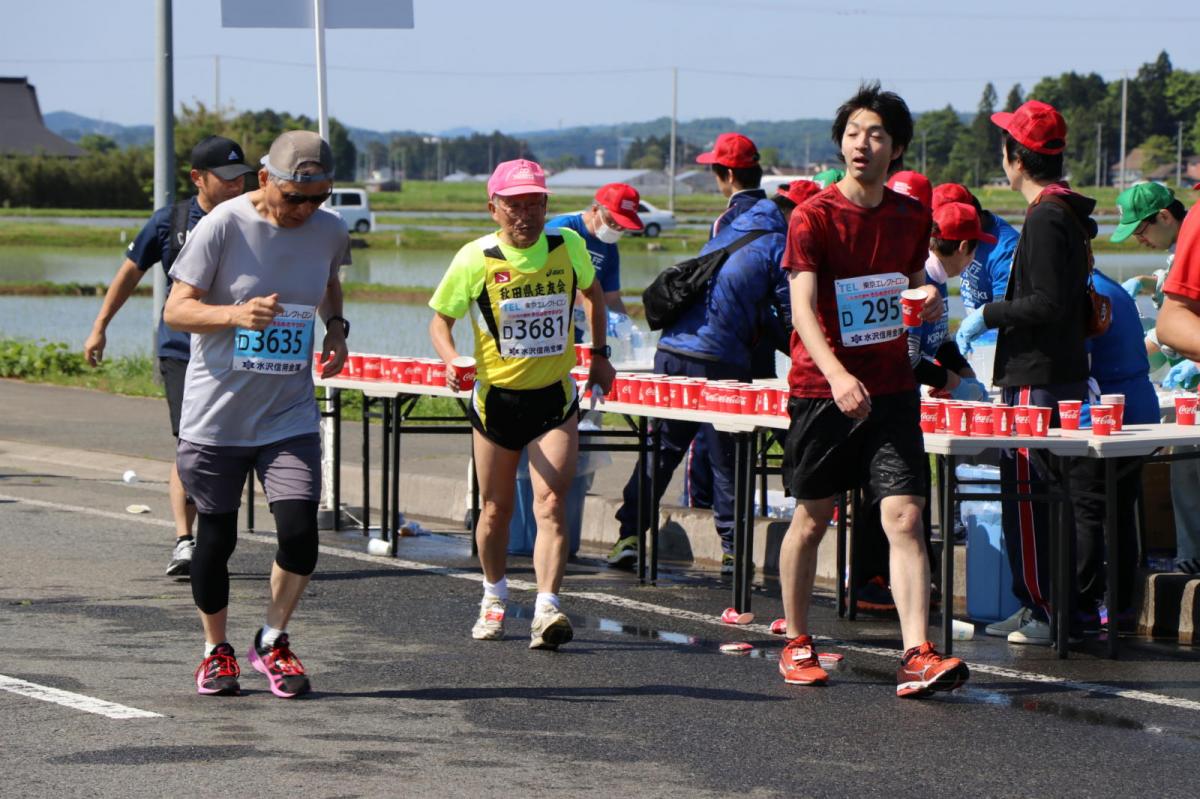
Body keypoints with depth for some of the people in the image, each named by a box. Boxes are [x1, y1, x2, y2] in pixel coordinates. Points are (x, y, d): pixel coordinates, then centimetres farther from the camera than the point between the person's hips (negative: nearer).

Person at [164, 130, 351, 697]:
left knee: (300, 532, -12)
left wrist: (336, 326, 5)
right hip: (215, 414, -2)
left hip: (289, 415, 2)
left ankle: (272, 641, 11)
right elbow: (176, 310, -11)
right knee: (216, 539, 5)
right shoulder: (223, 226, -13)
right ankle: (216, 650, 27)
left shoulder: (329, 231, 1)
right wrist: (236, 314, -29)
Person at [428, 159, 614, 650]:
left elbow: (592, 291, 18)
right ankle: (494, 596, 35)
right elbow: (441, 318, -2)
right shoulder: (476, 259, -11)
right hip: (496, 397, 0)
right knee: (496, 508, 12)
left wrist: (599, 353, 14)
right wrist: (451, 359, -22)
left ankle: (547, 609, -21)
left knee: (551, 504, -14)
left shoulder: (568, 246, -4)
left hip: (555, 396, 0)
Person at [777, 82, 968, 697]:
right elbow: (803, 307, -20)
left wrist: (928, 300, -2)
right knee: (811, 520, 9)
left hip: (890, 389, 3)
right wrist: (837, 375, -36)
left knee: (904, 518, -10)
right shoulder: (813, 217, -9)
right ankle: (796, 644, 26)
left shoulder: (911, 217, 6)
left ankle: (917, 657, -17)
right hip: (821, 390, -3)